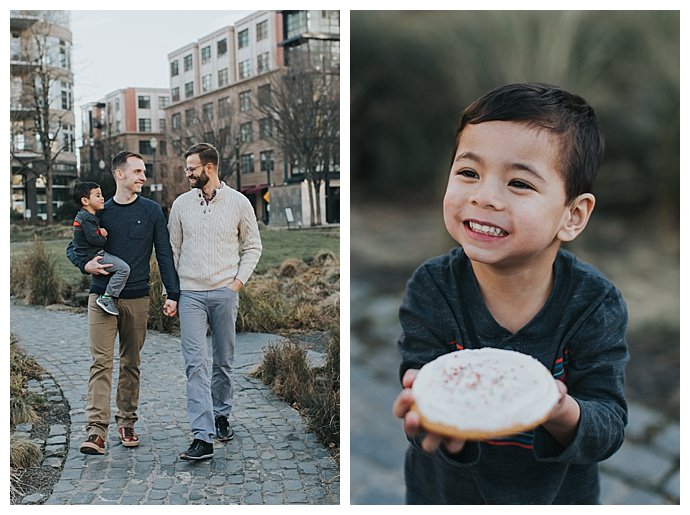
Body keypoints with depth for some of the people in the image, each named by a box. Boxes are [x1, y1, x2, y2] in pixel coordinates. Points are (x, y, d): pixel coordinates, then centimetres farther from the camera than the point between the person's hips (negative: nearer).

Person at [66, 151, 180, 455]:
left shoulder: (151, 211, 4)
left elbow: (164, 254, 3)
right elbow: (73, 248, 14)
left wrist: (172, 294, -4)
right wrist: (86, 265, -8)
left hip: (137, 299, 1)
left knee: (131, 364, 9)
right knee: (101, 362, -8)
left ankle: (127, 423, 20)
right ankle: (96, 430, -10)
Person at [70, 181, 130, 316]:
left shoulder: (83, 216, 15)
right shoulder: (87, 218, -18)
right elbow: (94, 239, -24)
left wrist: (102, 232, -3)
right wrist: (105, 239, -2)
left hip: (93, 255, 11)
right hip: (93, 256, -11)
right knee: (123, 268, -19)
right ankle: (106, 298, -15)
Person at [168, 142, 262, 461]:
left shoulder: (238, 202, 1)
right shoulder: (181, 204, 6)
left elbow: (253, 246, 9)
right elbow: (172, 249, 12)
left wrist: (239, 280, -3)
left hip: (225, 293, 0)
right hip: (190, 294, 0)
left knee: (224, 361, 11)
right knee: (195, 364, -9)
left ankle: (221, 415, 33)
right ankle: (202, 437, -11)